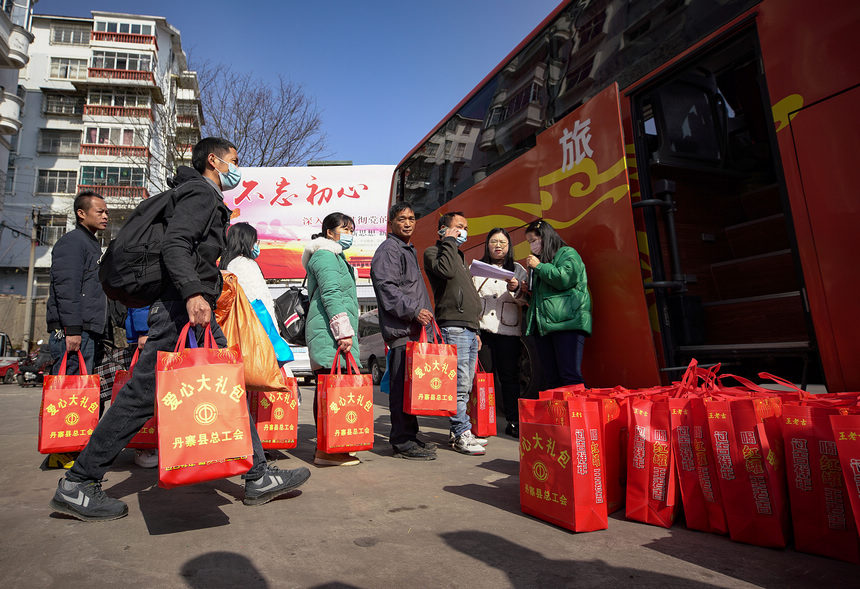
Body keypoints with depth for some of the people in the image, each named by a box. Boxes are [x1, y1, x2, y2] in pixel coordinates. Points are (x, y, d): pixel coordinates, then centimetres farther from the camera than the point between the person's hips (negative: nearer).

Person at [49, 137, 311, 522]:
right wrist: (192, 293, -32)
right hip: (182, 307, -10)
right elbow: (174, 243, -19)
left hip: (195, 310, 10)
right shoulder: (201, 193, -3)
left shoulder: (209, 200, 27)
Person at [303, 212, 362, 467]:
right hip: (328, 332, -10)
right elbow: (331, 295, -15)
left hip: (332, 333, 10)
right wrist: (344, 331, -20)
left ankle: (326, 448, 13)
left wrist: (347, 332, 26)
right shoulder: (325, 255, -4)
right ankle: (325, 451, -9)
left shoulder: (336, 257, 28)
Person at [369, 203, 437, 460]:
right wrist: (414, 310, -23)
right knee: (402, 385, -7)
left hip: (414, 328, 10)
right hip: (400, 329, -10)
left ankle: (409, 436, 23)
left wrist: (424, 315, 25)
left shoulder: (409, 250, 26)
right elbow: (387, 288, -18)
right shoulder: (388, 250, -6)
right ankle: (403, 442, -1)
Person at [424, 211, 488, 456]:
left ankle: (458, 431, 16)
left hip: (469, 328, 9)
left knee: (465, 386, 9)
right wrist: (449, 241, -6)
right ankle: (462, 435, -4)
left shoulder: (459, 257, 28)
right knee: (459, 384, -10)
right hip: (453, 327, -9)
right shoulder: (433, 252, 3)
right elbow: (446, 270, -22)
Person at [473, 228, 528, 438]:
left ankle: (514, 422, 8)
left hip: (508, 329, 0)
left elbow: (525, 300, 7)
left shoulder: (518, 270, 13)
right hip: (482, 328, 1)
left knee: (509, 376, 0)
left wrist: (516, 290, -13)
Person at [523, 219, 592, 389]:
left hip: (566, 323, -7)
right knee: (550, 379, 2)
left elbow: (564, 279, -14)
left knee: (570, 376, -13)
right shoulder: (538, 260, 28)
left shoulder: (568, 254, 6)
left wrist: (539, 266, -2)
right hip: (542, 324, 7)